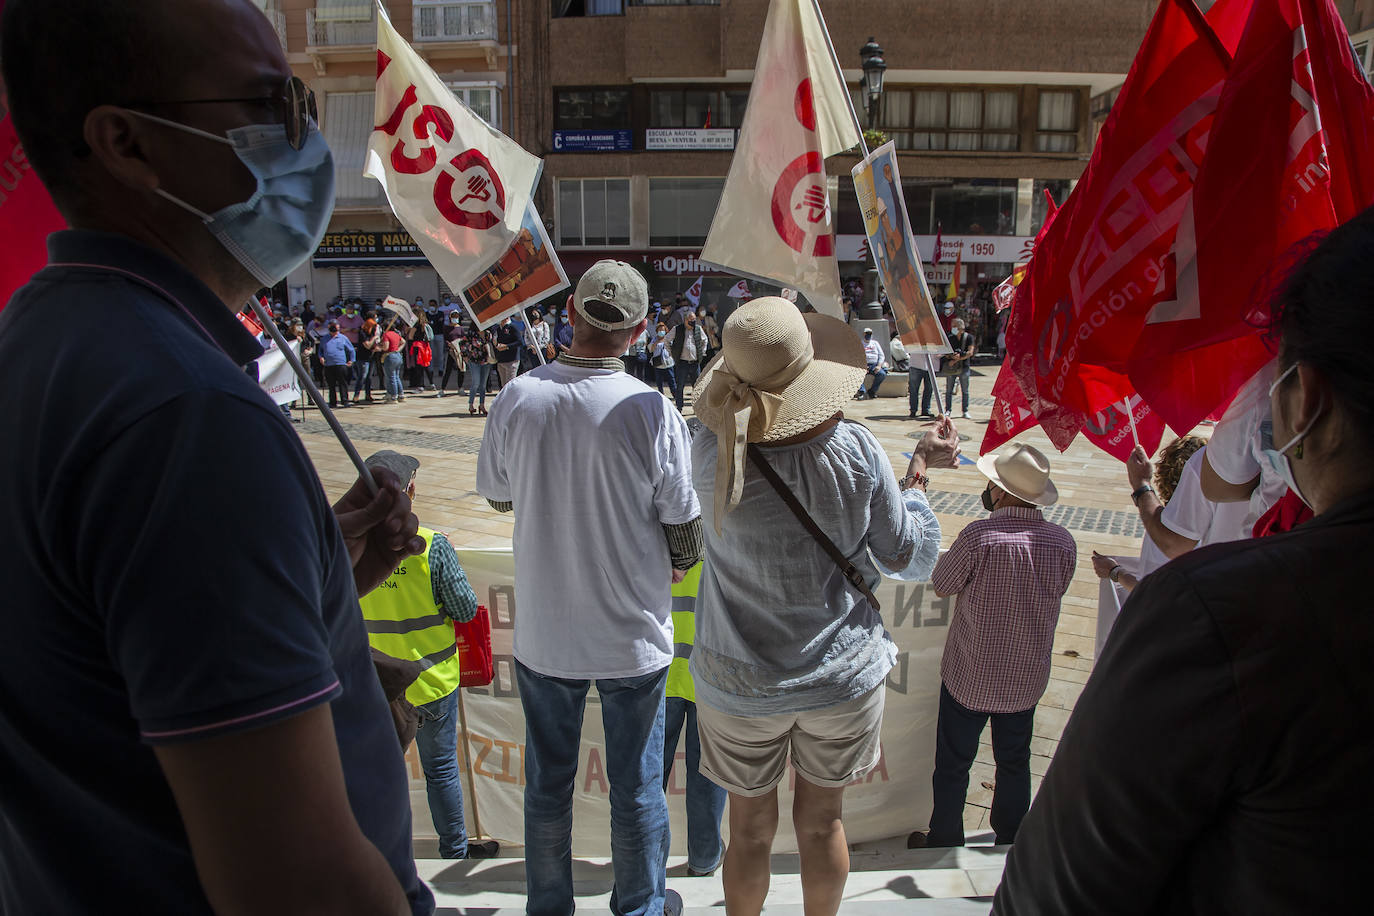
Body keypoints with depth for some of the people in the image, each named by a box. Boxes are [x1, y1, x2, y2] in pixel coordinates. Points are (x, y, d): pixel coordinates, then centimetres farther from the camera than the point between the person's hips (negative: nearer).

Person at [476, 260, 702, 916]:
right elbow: (685, 535, -10)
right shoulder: (653, 412, -19)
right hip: (634, 637, -2)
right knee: (636, 788, 17)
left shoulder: (517, 399, -12)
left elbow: (497, 497, 4)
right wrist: (676, 566, 11)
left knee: (547, 785, 20)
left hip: (543, 634, 2)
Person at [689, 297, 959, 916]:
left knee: (750, 829, 19)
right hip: (843, 673, 1)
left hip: (742, 682, 0)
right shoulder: (856, 451, -19)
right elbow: (912, 558, -7)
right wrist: (918, 470, 5)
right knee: (821, 822, 22)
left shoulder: (712, 455, -20)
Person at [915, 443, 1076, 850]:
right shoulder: (1063, 542, -12)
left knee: (953, 766, 15)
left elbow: (940, 585, -11)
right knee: (1014, 763, 23)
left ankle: (943, 844, 31)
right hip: (1026, 679, 4)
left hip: (970, 678, -4)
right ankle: (1011, 841, 40)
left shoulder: (978, 536, -26)